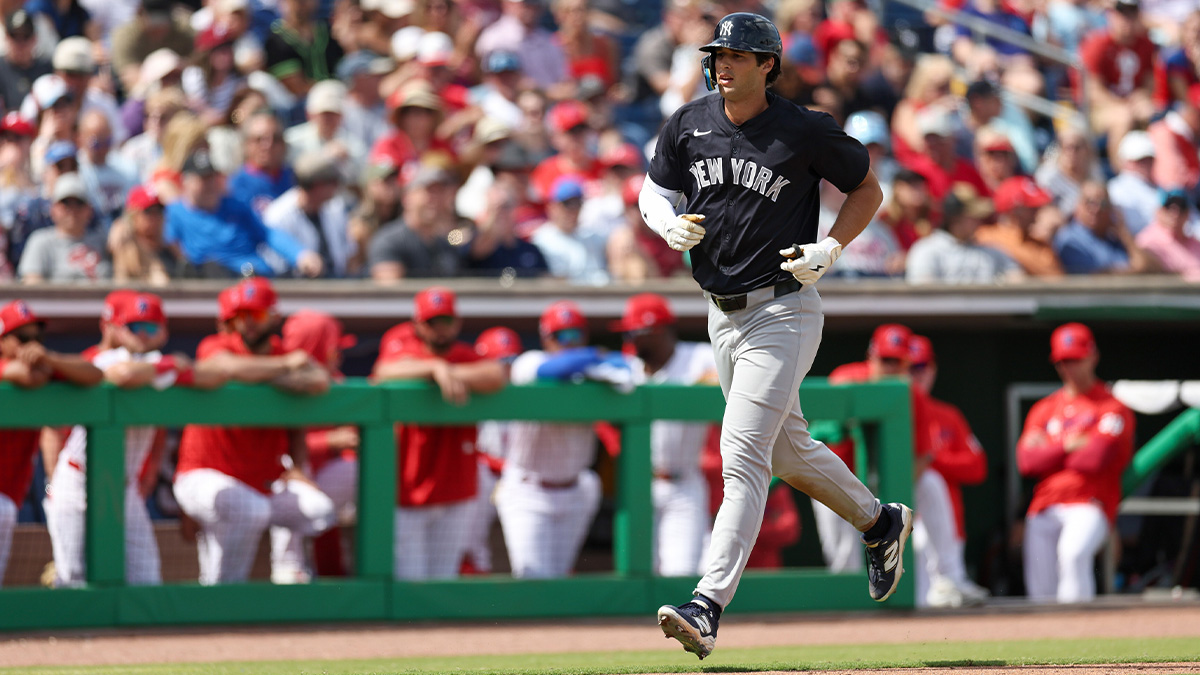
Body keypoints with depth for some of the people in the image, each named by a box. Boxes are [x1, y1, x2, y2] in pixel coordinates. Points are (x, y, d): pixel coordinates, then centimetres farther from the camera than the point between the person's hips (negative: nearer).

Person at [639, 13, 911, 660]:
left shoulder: (808, 132, -11)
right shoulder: (688, 124, 2)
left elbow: (867, 189, 2)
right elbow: (653, 192, 12)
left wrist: (829, 249, -13)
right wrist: (671, 224, -11)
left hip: (783, 310, -7)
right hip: (723, 314, 7)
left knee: (742, 456, -15)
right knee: (788, 450, 20)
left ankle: (708, 607, -21)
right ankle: (879, 522, 45)